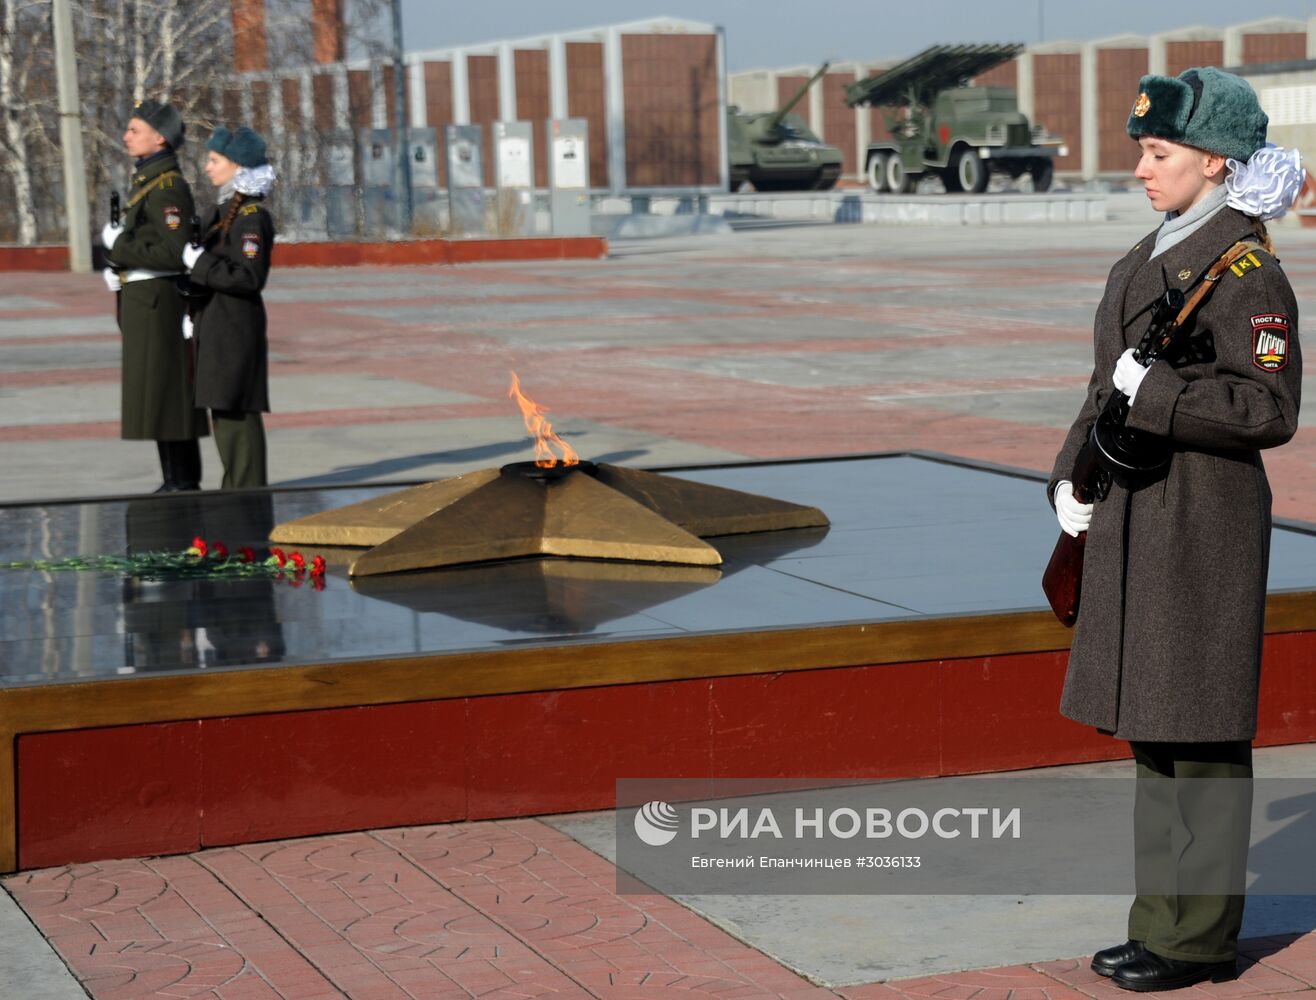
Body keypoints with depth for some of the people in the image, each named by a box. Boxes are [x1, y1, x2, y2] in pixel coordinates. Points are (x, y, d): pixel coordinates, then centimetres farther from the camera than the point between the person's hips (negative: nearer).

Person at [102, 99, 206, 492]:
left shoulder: (169, 187, -15)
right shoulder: (146, 180, 14)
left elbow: (175, 252, -22)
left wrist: (120, 246, -17)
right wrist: (119, 269, 7)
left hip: (159, 302, -10)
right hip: (143, 300, 10)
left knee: (167, 394, -6)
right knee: (154, 393, 12)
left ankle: (184, 483, -1)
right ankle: (177, 480, 17)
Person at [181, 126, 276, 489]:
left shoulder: (251, 216, -15)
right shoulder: (224, 209, 14)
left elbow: (249, 277, -21)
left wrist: (200, 263, -19)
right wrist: (195, 313, 14)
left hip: (236, 327, -10)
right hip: (215, 324, 10)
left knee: (237, 411, -6)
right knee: (222, 409, 13)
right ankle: (236, 490, 21)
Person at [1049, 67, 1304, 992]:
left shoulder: (1246, 272, -14)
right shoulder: (1150, 258, 13)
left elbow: (1270, 410, -19)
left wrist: (1156, 391, -21)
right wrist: (1073, 477, 8)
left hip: (1204, 523, -9)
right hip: (1135, 517, 9)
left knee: (1198, 736, -1)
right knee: (1151, 725, 14)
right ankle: (1168, 916, 25)